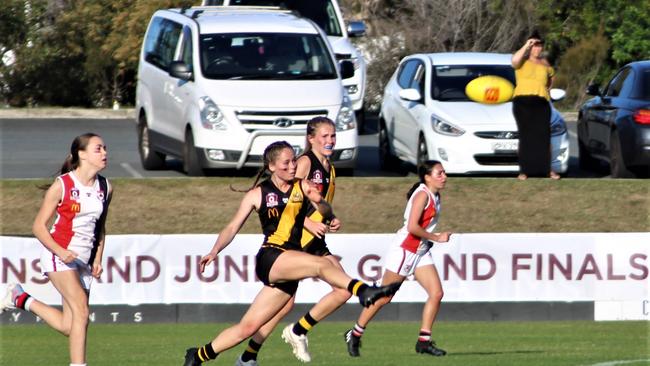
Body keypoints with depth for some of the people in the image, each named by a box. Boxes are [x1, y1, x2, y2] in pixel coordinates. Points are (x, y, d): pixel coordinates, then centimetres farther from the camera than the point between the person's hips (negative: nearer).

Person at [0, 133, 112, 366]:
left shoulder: (105, 188, 8)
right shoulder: (62, 185, -9)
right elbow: (39, 226, -7)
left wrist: (97, 259, 9)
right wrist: (60, 251, -21)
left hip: (82, 260, 6)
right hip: (58, 255, -6)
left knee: (68, 327, 3)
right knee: (81, 311, -22)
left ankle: (22, 299, 25)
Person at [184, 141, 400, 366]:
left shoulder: (303, 187, 11)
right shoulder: (258, 194, 5)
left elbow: (327, 214, 0)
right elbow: (232, 228, 7)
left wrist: (319, 202, -22)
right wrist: (214, 251, -7)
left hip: (288, 275, 4)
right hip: (269, 259, -4)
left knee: (249, 326, 4)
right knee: (321, 264, -30)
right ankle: (364, 292, -53)